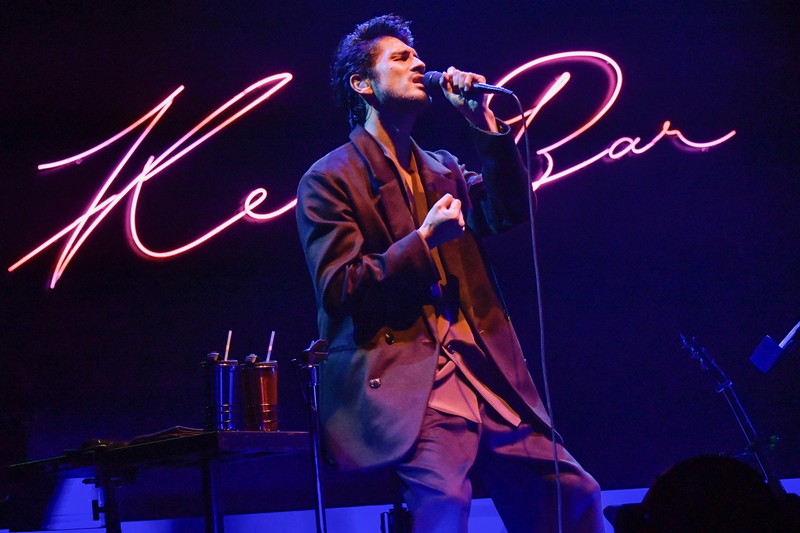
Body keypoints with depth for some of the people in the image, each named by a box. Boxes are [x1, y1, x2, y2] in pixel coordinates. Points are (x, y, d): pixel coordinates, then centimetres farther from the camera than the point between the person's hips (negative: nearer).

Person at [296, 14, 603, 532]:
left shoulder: (444, 170, 22)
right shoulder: (329, 180, 2)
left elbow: (509, 212, 8)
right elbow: (340, 291, -7)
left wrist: (488, 127, 1)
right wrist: (423, 239, -16)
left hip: (484, 376, 7)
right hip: (406, 383, -7)